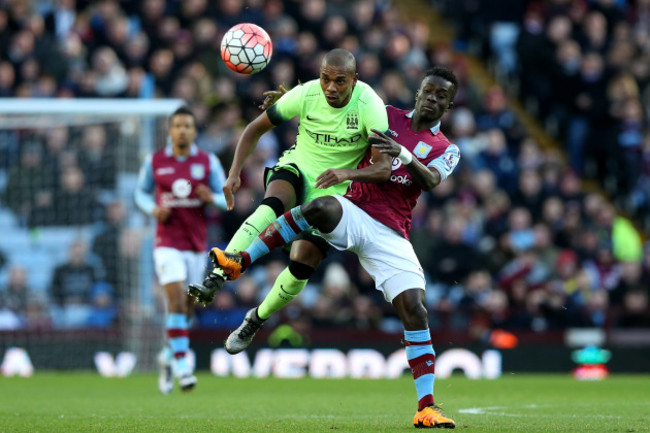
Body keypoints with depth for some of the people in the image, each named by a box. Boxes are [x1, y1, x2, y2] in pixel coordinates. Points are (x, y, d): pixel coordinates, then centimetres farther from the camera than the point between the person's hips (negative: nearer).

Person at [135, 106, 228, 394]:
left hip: (197, 244, 2)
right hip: (168, 243, -2)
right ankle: (182, 365, -19)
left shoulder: (209, 162, 2)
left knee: (187, 306, 9)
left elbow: (226, 200, 4)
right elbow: (141, 192, 14)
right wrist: (153, 209, -7)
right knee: (176, 300, -19)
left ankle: (169, 356, 34)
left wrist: (212, 198, -19)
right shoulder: (155, 162, 1)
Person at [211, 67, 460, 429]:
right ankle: (241, 262, -34)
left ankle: (426, 407, -12)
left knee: (415, 311, -13)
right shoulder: (386, 116, 16)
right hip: (355, 215, -1)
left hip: (391, 236, 1)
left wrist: (406, 155, -27)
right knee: (322, 206, -37)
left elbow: (432, 182, -9)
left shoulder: (446, 150, 13)